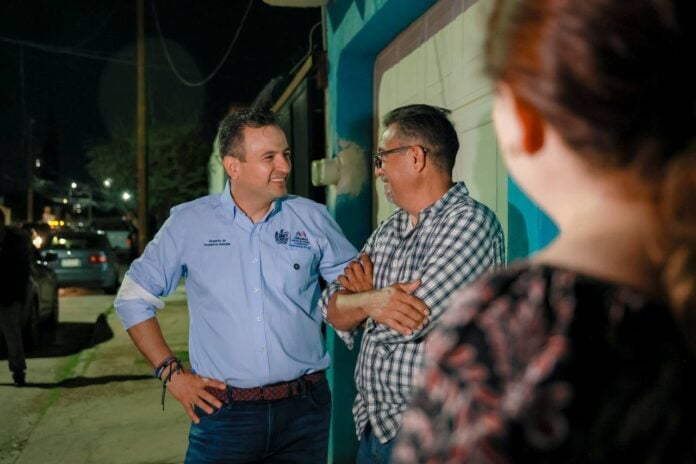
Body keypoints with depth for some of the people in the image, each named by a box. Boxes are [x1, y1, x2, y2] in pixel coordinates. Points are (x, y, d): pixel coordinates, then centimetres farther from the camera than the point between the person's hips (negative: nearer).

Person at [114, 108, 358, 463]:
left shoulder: (313, 219, 1)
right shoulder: (189, 223, -1)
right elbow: (134, 298, 5)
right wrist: (171, 372, -1)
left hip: (305, 410, 2)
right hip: (223, 412, -1)